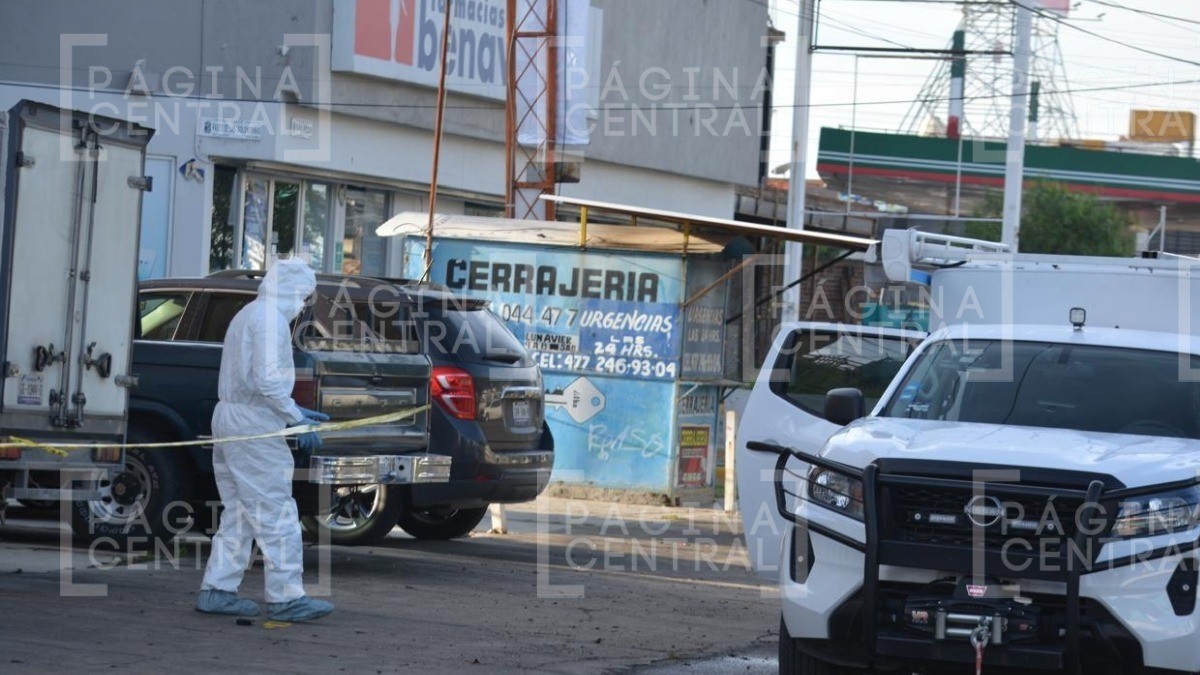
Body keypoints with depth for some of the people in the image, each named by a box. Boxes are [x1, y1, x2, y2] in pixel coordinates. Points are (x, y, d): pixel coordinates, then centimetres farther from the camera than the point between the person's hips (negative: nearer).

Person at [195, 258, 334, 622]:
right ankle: (285, 598, -8)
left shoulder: (247, 315, 20)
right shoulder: (271, 319, -12)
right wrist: (298, 418, -15)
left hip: (229, 416, 10)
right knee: (276, 514, -8)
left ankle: (218, 589, 11)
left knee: (239, 512, 13)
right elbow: (267, 380, -21)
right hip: (254, 427, -10)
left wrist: (296, 411, 20)